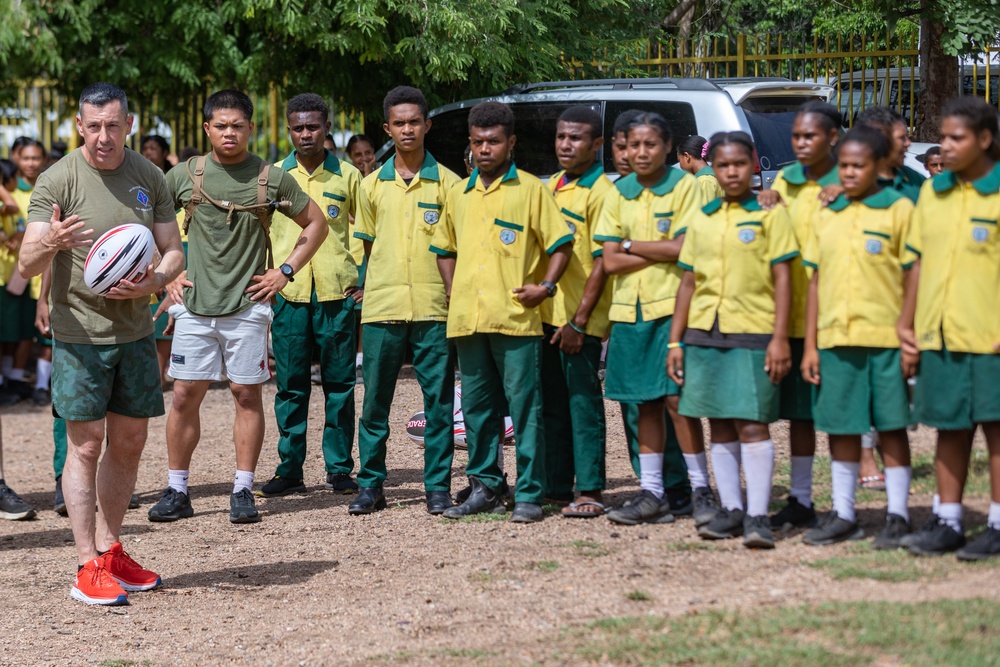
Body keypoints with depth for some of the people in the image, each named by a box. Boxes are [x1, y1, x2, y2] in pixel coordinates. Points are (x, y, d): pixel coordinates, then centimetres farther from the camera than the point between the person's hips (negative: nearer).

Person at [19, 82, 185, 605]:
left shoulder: (149, 178, 5)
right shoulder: (57, 181, -10)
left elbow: (173, 250, 10)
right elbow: (26, 266, -15)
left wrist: (155, 281, -12)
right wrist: (50, 244, -38)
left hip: (135, 330, 5)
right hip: (79, 333, -5)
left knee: (130, 441, 9)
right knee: (85, 444, -5)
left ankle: (110, 550, 22)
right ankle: (88, 568, -3)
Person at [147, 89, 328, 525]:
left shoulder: (272, 178, 1)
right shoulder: (184, 176, 3)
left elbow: (316, 224, 11)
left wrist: (286, 271, 2)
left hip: (248, 305, -1)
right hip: (194, 305, 1)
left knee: (247, 394, 1)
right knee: (185, 395, 0)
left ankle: (243, 492, 8)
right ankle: (176, 492, 8)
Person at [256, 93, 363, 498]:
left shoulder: (347, 177, 6)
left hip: (337, 293, -1)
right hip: (289, 293, 1)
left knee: (339, 384, 2)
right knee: (291, 385, 2)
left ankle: (339, 469, 8)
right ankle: (289, 469, 9)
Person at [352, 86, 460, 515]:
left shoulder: (447, 182, 4)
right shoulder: (372, 185, 10)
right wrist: (373, 287, 9)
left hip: (434, 307, -2)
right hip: (382, 308, 2)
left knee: (439, 400, 0)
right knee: (375, 400, 4)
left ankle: (438, 486, 8)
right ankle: (371, 485, 12)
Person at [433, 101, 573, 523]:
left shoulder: (530, 190, 1)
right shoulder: (459, 194, 16)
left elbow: (561, 242, 0)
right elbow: (445, 248, 27)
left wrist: (546, 287, -10)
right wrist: (452, 293, 15)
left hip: (516, 319, -5)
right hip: (468, 320, 5)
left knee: (525, 406, -4)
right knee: (477, 407, 9)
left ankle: (529, 495, -2)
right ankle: (485, 486, 18)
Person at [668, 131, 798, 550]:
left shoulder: (770, 214, 0)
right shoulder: (702, 220, 13)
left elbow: (782, 279, -3)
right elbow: (688, 282, 16)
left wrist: (780, 338, -10)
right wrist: (675, 340, 11)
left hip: (753, 333, -5)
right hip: (704, 333, 5)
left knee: (752, 425, -9)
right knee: (720, 427, 8)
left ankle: (757, 516, -7)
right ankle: (730, 508, 15)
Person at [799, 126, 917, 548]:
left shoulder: (899, 210, -2)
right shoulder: (827, 217, 11)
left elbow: (913, 277, -4)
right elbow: (816, 281, 13)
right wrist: (810, 345, 8)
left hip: (885, 338, -4)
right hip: (835, 338, 4)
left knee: (891, 426, 2)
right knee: (841, 428, 9)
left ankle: (897, 516, 10)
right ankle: (843, 515, 18)